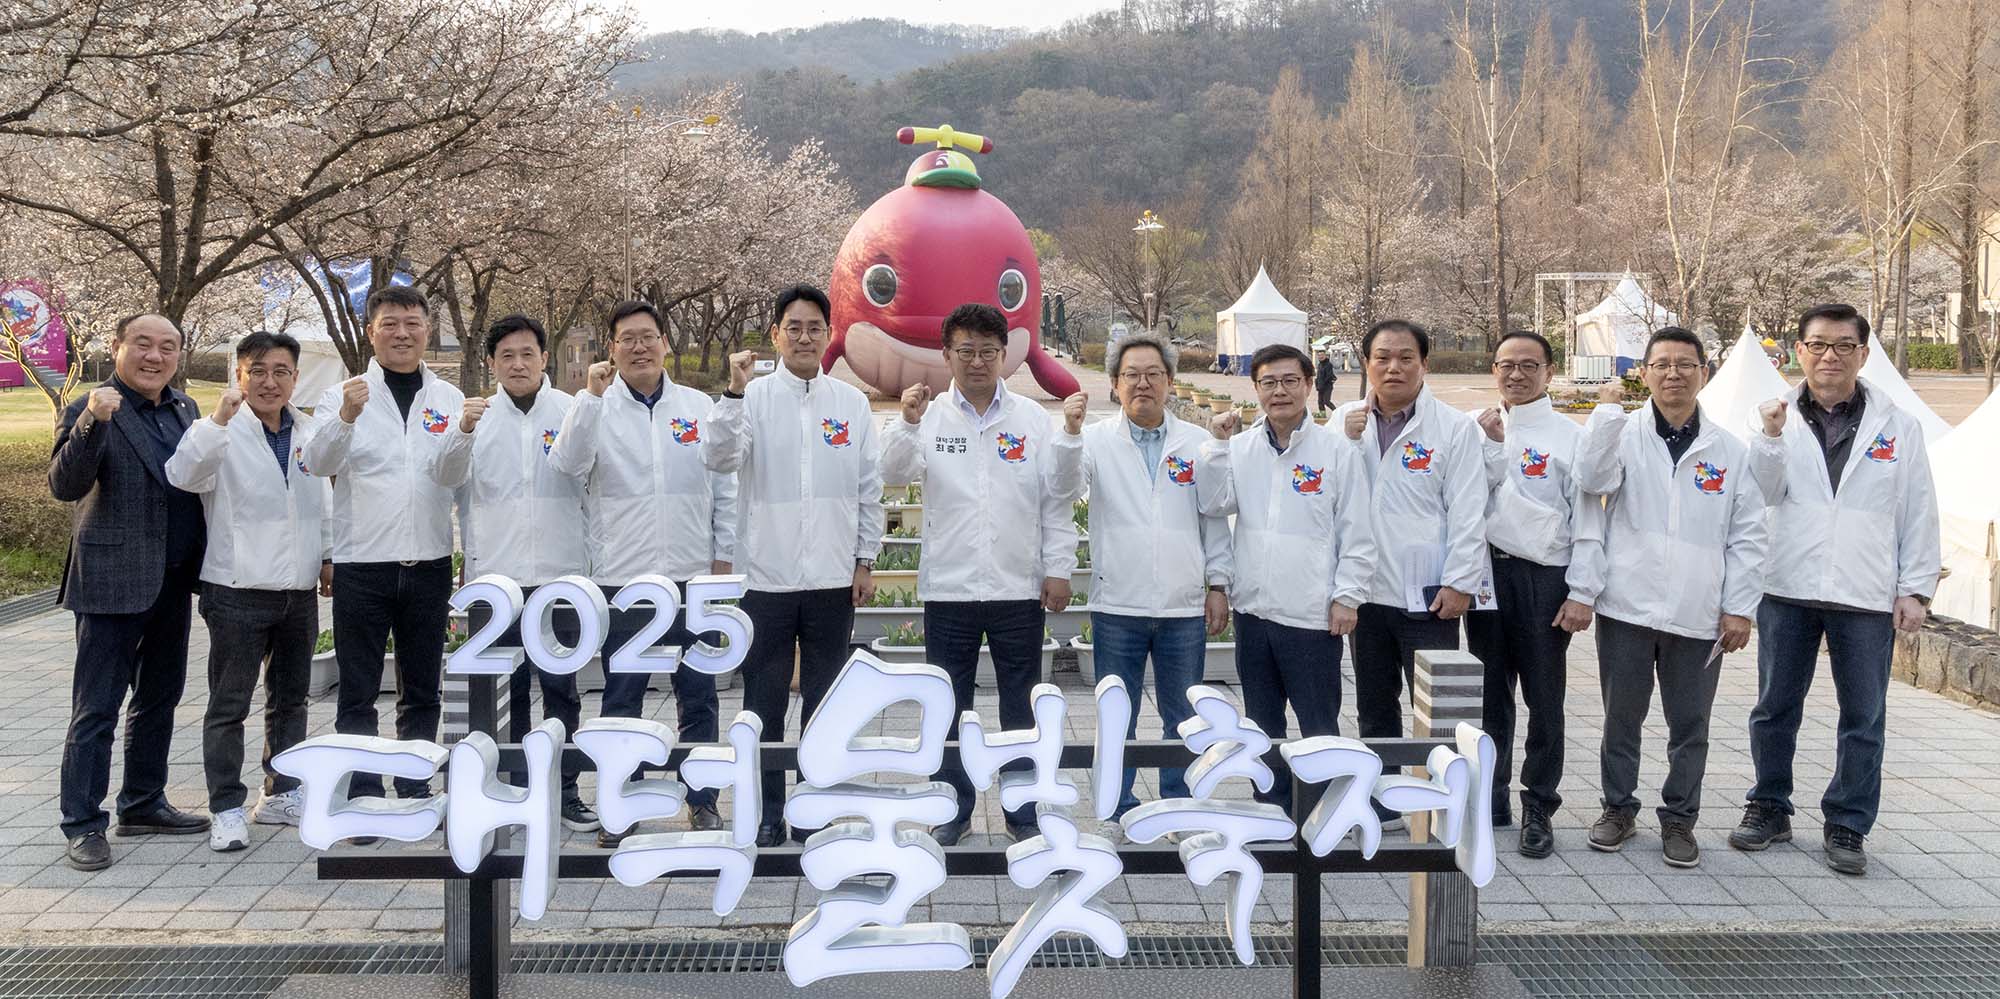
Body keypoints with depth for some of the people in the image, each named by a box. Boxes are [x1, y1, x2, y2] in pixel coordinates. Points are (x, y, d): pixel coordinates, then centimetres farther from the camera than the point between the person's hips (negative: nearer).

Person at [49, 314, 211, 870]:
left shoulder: (185, 409, 10)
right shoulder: (92, 412, -10)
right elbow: (63, 485, -22)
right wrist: (92, 423, -34)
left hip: (172, 582, 7)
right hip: (113, 583, -7)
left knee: (158, 699, 17)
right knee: (96, 709, -1)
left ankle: (143, 805, 30)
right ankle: (83, 825, 6)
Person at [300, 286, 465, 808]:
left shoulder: (450, 399, 9)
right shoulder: (342, 395, 2)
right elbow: (317, 462, -15)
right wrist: (345, 418, -31)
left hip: (429, 563, 2)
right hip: (362, 564, -2)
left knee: (422, 692, 11)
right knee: (358, 693, 3)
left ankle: (416, 792, 21)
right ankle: (362, 796, 9)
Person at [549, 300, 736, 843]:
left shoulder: (700, 406, 6)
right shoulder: (597, 409, 2)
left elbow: (725, 486, 8)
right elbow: (565, 466, -15)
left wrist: (724, 555, 4)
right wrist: (592, 395, -20)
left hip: (692, 575, 1)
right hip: (622, 577, -1)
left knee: (698, 696, 8)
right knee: (621, 699, 7)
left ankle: (703, 801, 20)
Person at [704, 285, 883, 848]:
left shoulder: (852, 403, 4)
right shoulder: (754, 398, -2)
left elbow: (869, 486, 7)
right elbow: (718, 459, -16)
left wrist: (866, 560, 4)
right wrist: (734, 393, -26)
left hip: (833, 579, 2)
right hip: (768, 577, -1)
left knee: (824, 702, 10)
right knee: (764, 702, 6)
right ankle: (767, 813, 18)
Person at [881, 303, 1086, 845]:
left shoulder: (1033, 419, 1)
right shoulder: (930, 417, 1)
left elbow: (1060, 496, 1)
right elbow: (894, 472, -14)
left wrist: (1058, 568, -9)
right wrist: (908, 423, -32)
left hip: (1018, 589, 0)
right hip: (948, 590, 0)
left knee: (1021, 708, 9)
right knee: (948, 708, 10)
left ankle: (1023, 812, 22)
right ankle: (952, 809, 24)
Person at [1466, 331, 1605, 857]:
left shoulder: (1570, 436, 0)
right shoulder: (1479, 429, 11)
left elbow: (1588, 520, -3)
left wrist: (1583, 592, -9)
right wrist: (1492, 443, -8)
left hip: (1544, 578, -3)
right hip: (1487, 572, 3)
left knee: (1544, 698, 1)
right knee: (1490, 693, 11)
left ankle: (1538, 808, 11)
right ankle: (1491, 796, 22)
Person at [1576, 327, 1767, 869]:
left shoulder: (1730, 450, 5)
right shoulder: (1624, 433, 1)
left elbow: (1747, 536, 5)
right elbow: (1593, 479, -20)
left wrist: (1739, 608, -1)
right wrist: (1608, 411, -22)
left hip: (1699, 615, 1)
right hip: (1628, 605, -1)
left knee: (1690, 725, 9)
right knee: (1621, 717, 10)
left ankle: (1679, 819, 22)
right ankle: (1618, 808, 25)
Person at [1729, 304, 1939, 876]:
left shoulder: (1898, 427, 4)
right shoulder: (1781, 419, 4)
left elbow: (1919, 513, 5)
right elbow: (1761, 494, -6)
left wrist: (1915, 588, -1)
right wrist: (1770, 439, -22)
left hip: (1867, 596, 0)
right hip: (1788, 590, 0)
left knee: (1863, 718, 5)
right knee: (1775, 709, 10)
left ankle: (1847, 826, 17)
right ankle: (1769, 809, 25)